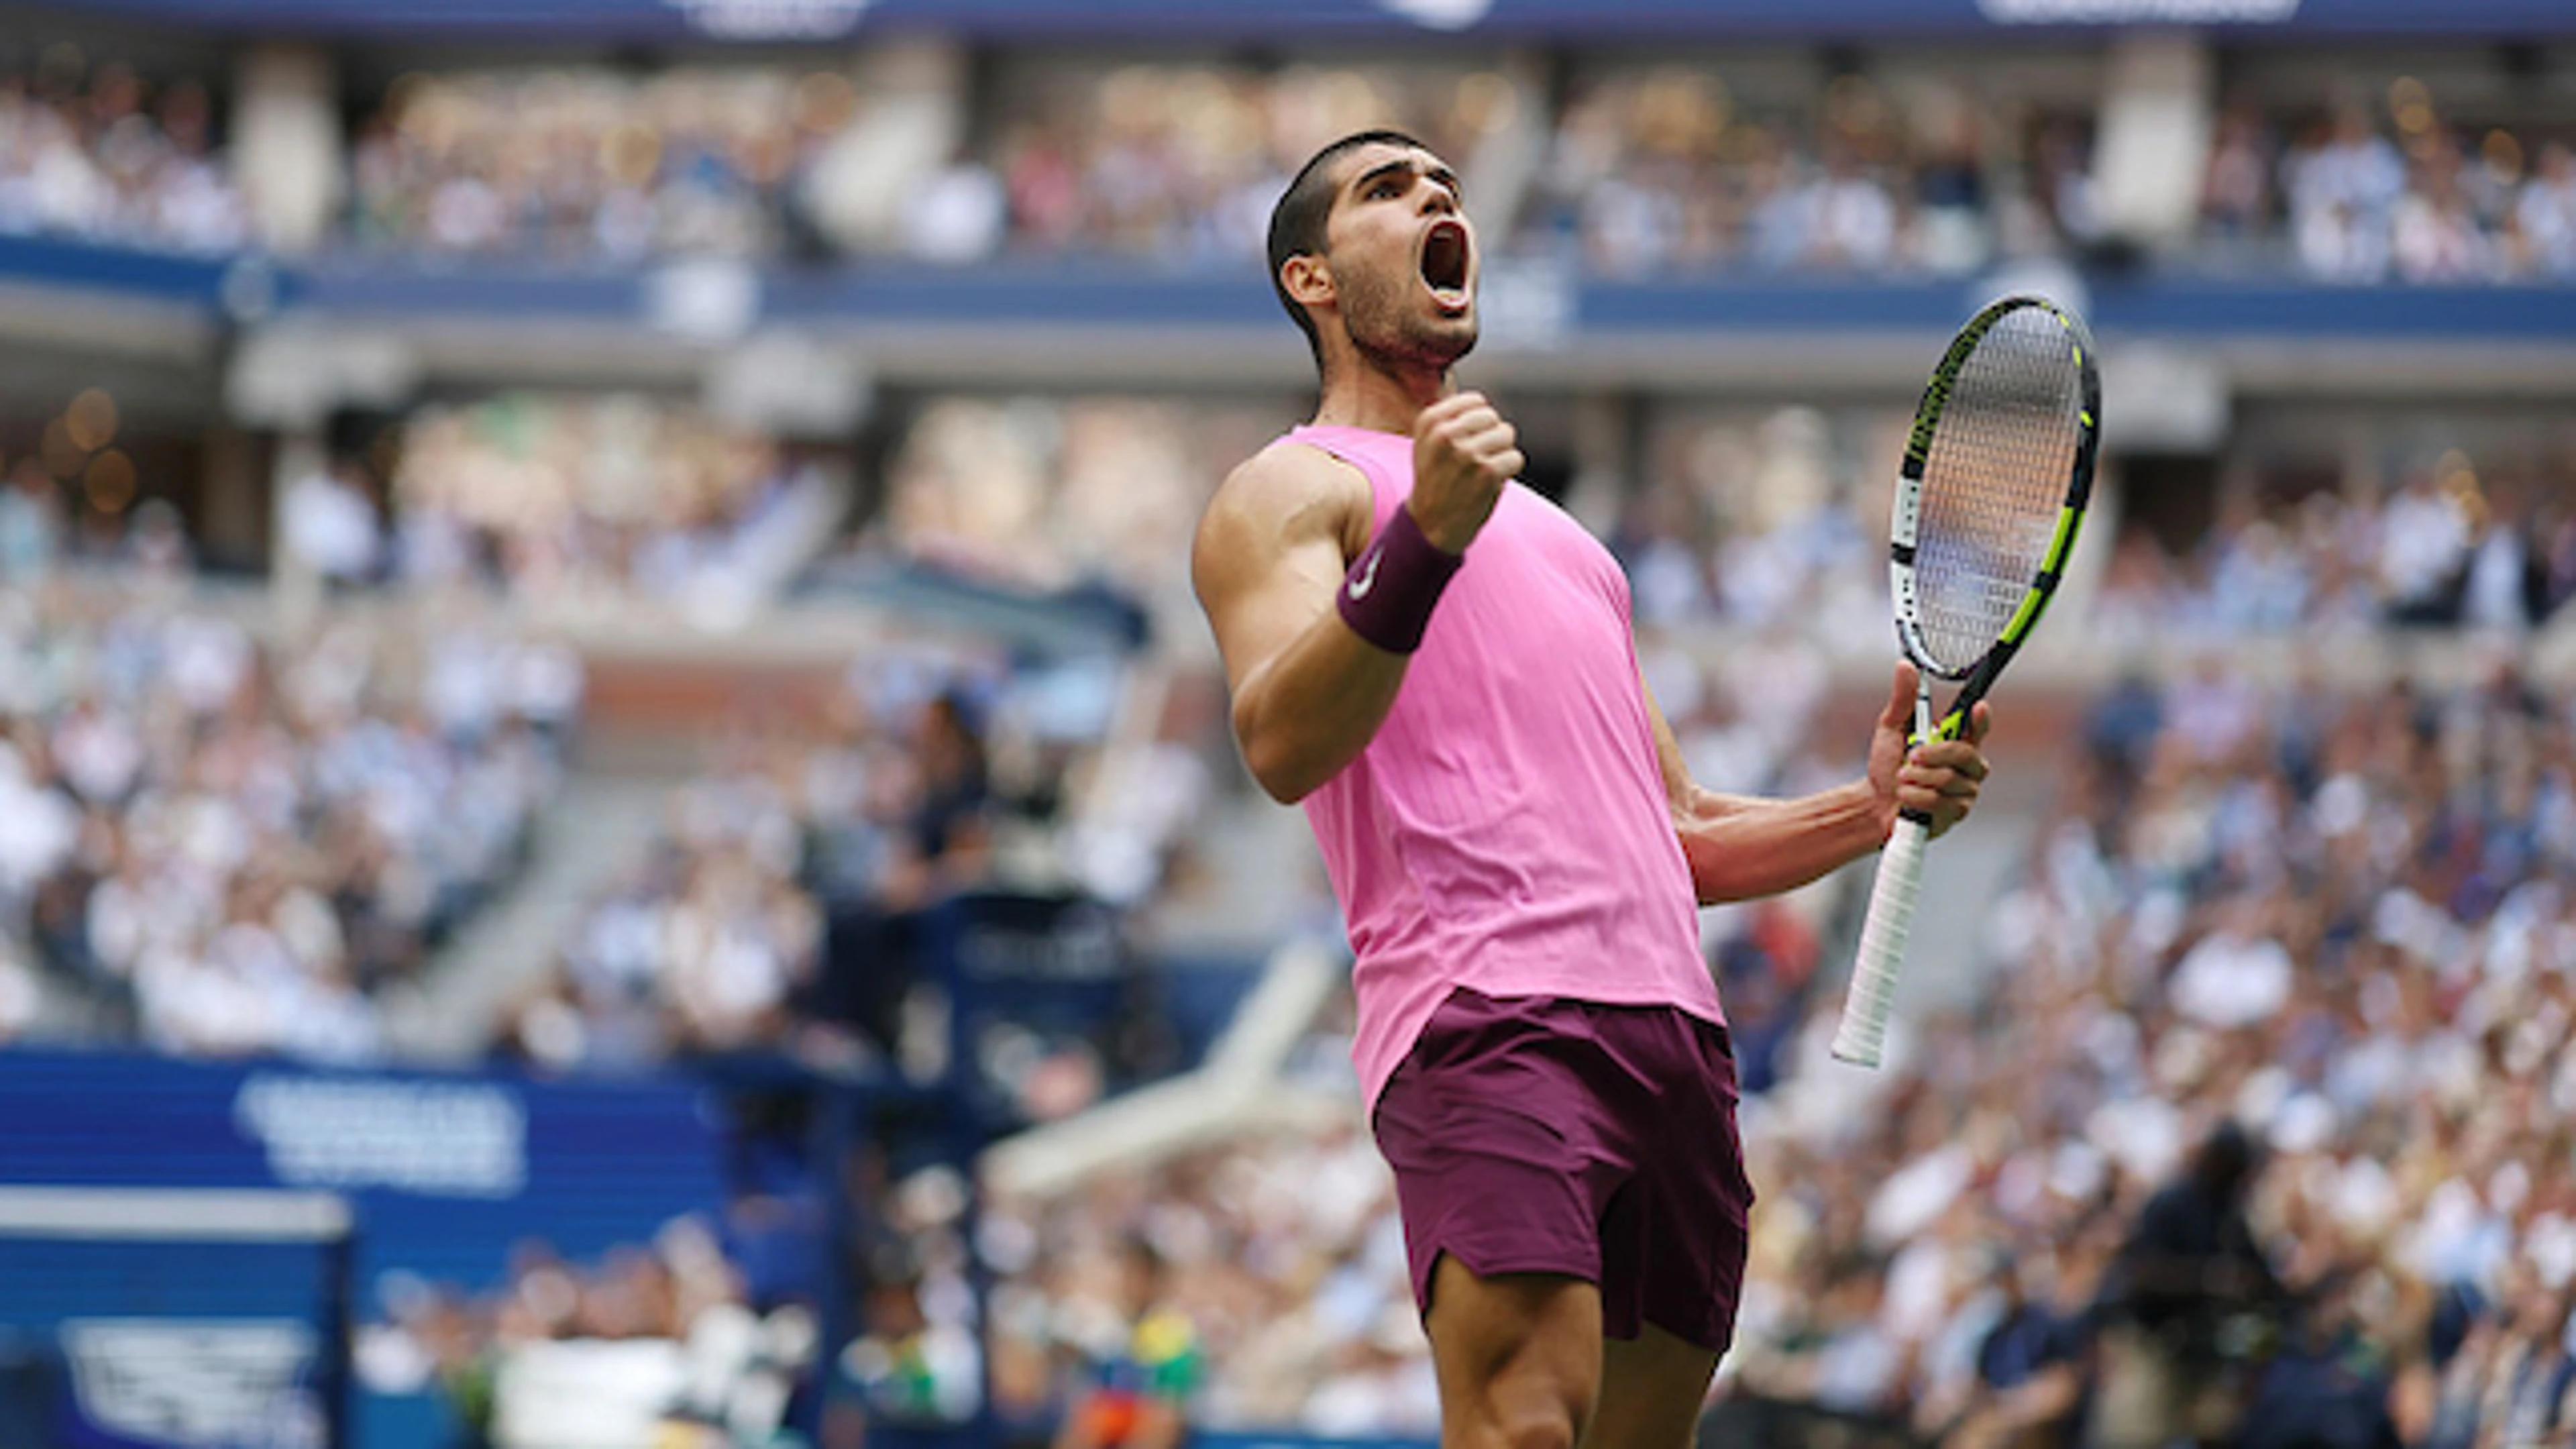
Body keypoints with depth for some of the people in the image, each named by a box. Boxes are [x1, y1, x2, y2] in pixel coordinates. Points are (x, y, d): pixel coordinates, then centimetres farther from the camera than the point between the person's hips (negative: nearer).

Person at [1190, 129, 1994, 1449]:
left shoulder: (1553, 534, 35)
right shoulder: (1292, 490, 10)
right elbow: (1282, 748, -11)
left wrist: (1872, 809, 17)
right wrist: (1424, 541, -25)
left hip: (1673, 1033, 7)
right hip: (1489, 1024, -7)